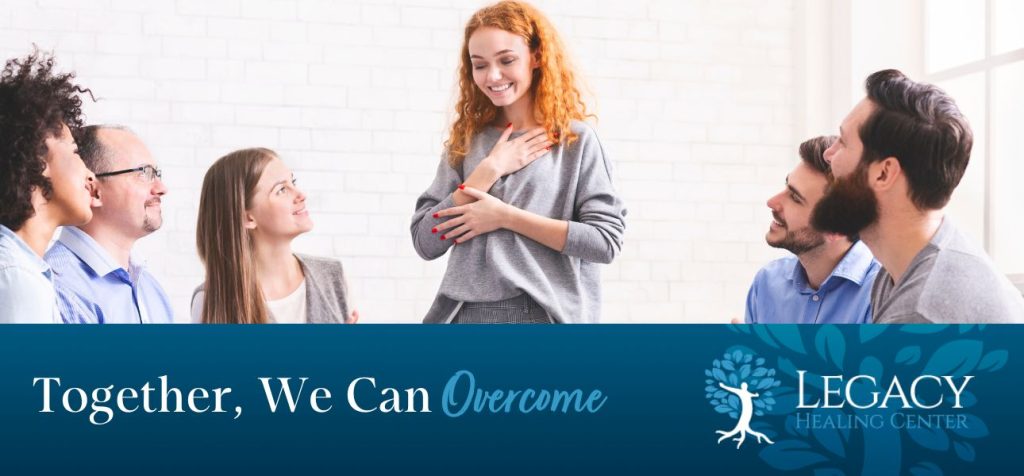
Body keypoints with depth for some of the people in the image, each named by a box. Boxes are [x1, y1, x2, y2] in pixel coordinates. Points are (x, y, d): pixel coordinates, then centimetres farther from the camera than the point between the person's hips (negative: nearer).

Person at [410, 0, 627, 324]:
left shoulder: (575, 139, 0)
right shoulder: (466, 141, 9)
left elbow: (606, 240, -9)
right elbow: (426, 242, 1)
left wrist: (505, 216, -10)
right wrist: (489, 170, -7)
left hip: (545, 315, -3)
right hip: (465, 313, 3)